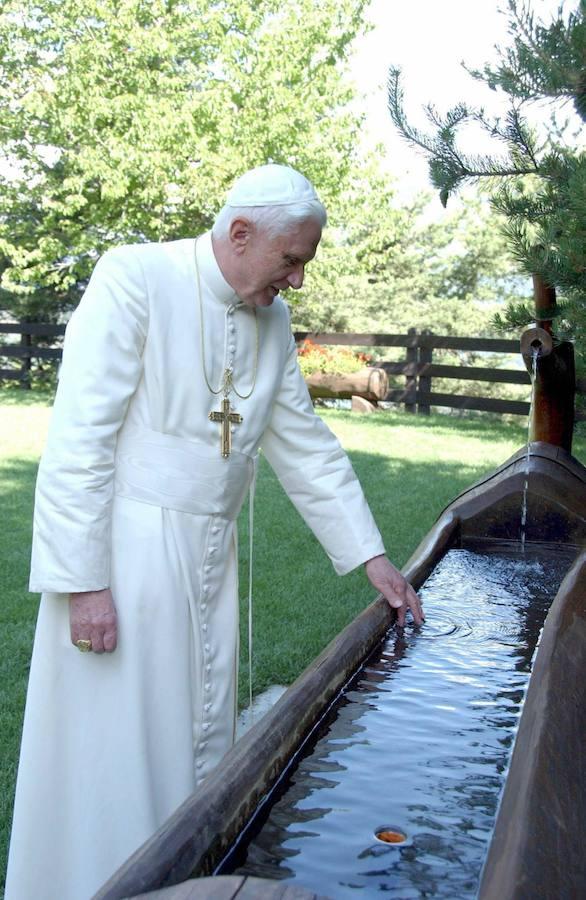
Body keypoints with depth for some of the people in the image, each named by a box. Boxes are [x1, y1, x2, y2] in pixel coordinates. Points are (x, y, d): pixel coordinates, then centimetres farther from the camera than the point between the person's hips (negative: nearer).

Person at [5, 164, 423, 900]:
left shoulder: (272, 323, 9)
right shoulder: (135, 278, -12)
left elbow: (307, 447, 14)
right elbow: (79, 439, -15)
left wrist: (373, 559, 12)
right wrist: (83, 580, -18)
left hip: (209, 561, 7)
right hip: (122, 555, -6)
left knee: (195, 743, 15)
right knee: (115, 753, 3)